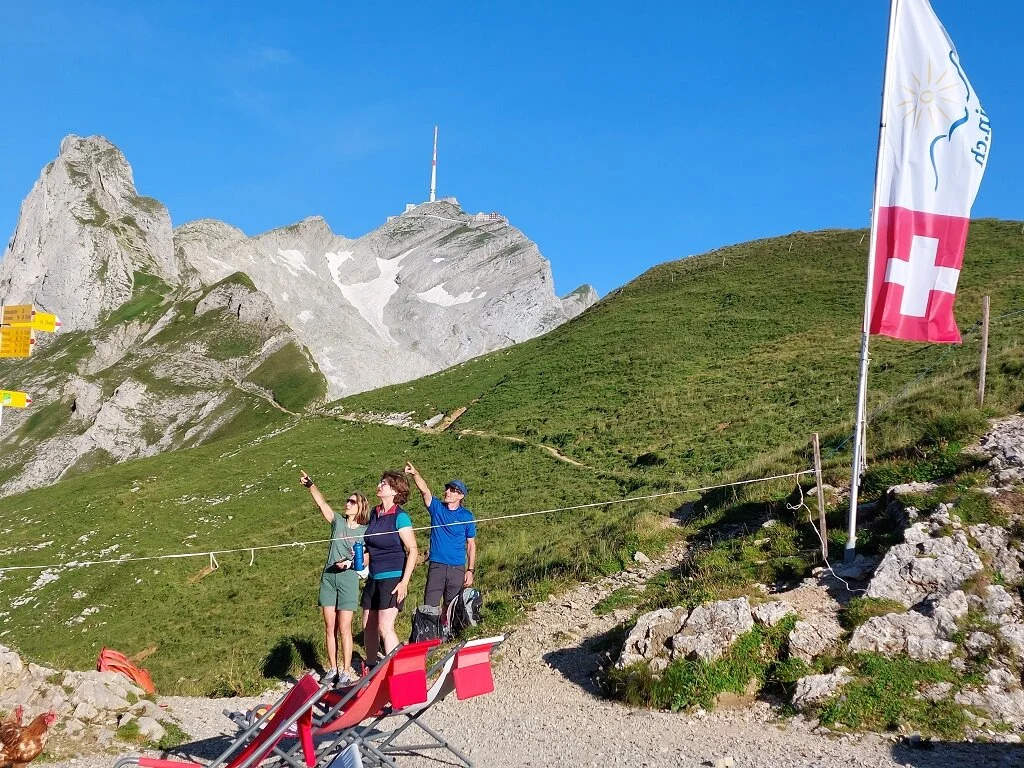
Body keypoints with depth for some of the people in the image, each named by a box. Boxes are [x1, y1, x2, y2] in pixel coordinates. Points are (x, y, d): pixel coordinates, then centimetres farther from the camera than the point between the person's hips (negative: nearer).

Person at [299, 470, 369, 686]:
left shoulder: (365, 531, 2)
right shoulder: (338, 522, 9)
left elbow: (366, 560, 1)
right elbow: (322, 503, 0)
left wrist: (350, 563, -16)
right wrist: (310, 485, -12)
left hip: (349, 579, -4)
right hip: (328, 578, 4)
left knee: (344, 628, -6)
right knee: (329, 627, 5)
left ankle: (346, 672, -1)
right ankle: (333, 670, 12)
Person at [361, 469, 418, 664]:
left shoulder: (400, 517, -12)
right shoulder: (374, 513, 9)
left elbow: (412, 550, -14)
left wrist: (404, 582, -18)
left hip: (393, 578, -8)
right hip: (374, 578, 8)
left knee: (385, 627, -13)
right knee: (368, 626, 11)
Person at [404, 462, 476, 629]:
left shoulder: (467, 516, 2)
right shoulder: (437, 507, 3)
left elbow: (471, 544, 5)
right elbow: (425, 490, -15)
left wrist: (470, 570, -2)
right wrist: (415, 473, -33)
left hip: (457, 568, 0)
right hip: (436, 565, 0)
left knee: (451, 608, 6)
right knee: (429, 606, -4)